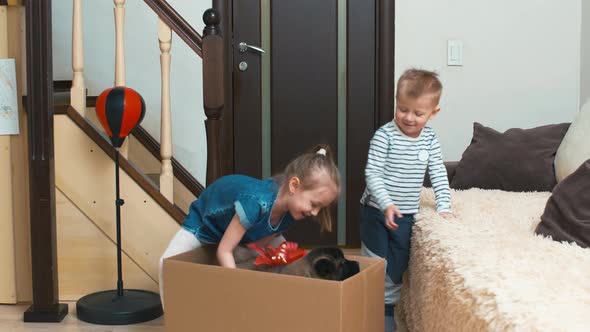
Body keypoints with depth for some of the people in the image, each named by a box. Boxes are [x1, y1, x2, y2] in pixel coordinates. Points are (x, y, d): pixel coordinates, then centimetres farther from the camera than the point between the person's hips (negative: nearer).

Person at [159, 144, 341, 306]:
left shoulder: (291, 209, -24)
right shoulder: (256, 202, -47)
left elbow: (258, 245, -17)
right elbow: (224, 251, -38)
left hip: (245, 228, 6)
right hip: (205, 222, -6)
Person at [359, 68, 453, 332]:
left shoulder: (429, 139, 0)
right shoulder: (385, 135, -16)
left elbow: (438, 175, 5)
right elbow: (372, 174, -18)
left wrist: (444, 207, -4)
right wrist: (387, 204, -28)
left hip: (406, 215, 4)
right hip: (377, 212, -4)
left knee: (396, 269, 14)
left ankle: (388, 310, 30)